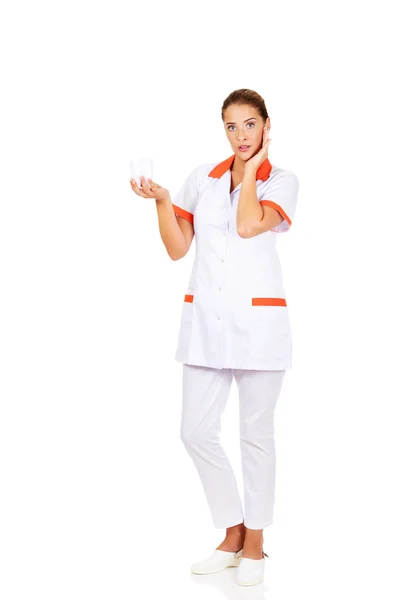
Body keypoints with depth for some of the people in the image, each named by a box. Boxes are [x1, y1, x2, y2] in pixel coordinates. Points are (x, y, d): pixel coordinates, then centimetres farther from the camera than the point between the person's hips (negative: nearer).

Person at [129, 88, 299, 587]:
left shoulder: (282, 180, 2)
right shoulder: (201, 178, 11)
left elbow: (249, 225, -17)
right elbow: (177, 248, 8)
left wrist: (253, 168, -4)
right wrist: (161, 200, -5)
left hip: (258, 320, -3)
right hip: (205, 318, 4)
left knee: (256, 435, 5)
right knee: (197, 432, 2)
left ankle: (254, 545, 20)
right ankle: (233, 535, 21)